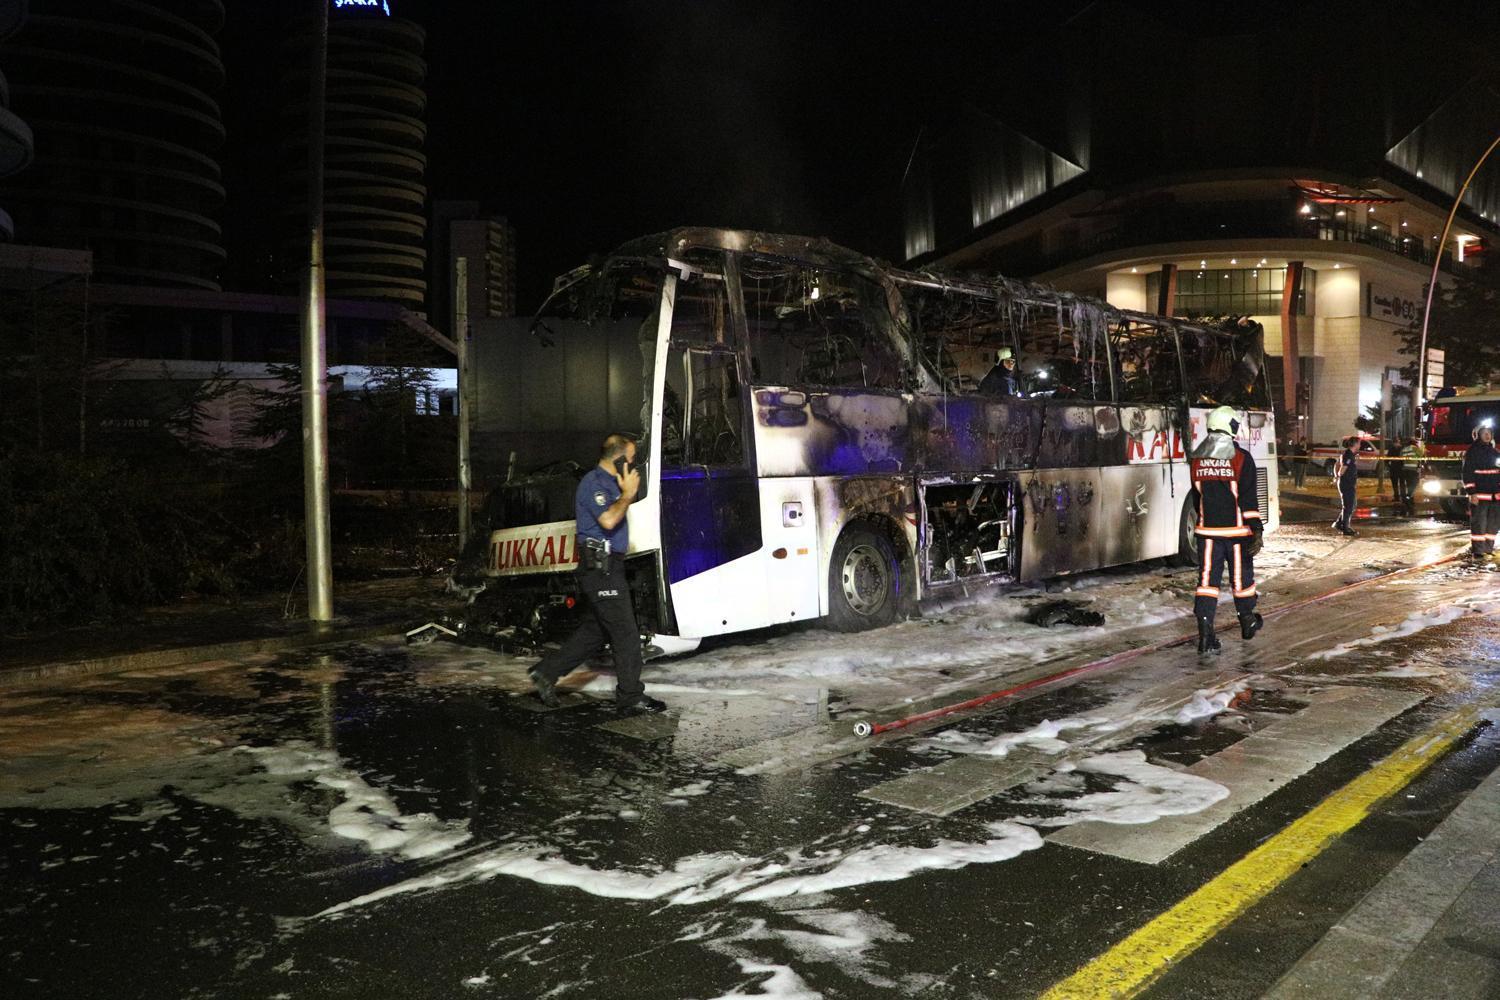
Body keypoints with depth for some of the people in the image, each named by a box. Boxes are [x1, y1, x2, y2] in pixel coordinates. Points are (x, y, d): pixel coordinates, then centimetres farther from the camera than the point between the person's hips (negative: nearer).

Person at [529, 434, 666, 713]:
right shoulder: (594, 483, -14)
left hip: (607, 567, 11)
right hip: (600, 567, -11)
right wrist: (628, 493, -16)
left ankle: (547, 672, 20)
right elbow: (608, 520, -27)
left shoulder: (610, 482, 18)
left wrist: (628, 490, 12)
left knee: (594, 631, 15)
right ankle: (630, 696, 2)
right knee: (626, 634, -6)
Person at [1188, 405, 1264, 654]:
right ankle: (1247, 622, 34)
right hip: (1237, 530, -2)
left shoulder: (1197, 460, 2)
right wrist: (1257, 530, -11)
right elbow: (1248, 499, -13)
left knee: (1207, 578, 0)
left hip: (1207, 531, 2)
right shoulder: (1241, 458, -11)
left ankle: (1205, 633, -12)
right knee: (1241, 576, 14)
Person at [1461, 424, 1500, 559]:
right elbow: (1468, 473, -9)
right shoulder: (1472, 452, -4)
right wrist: (1472, 493, -16)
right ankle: (1477, 550, -3)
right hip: (1480, 494, -7)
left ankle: (1488, 548, 17)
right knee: (1478, 522, -6)